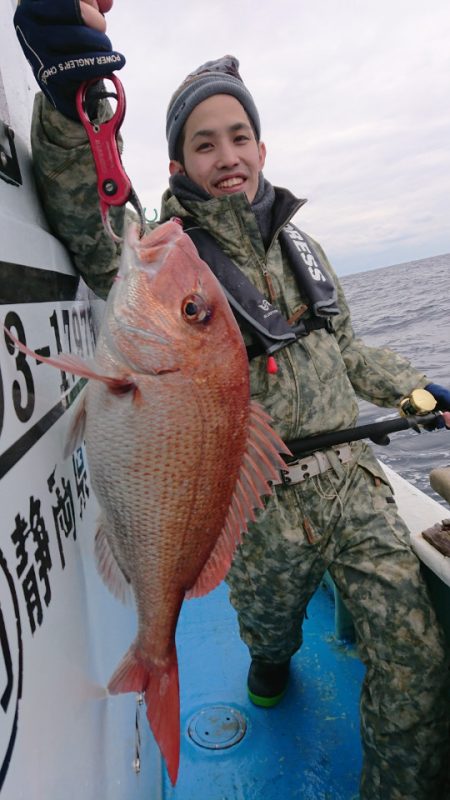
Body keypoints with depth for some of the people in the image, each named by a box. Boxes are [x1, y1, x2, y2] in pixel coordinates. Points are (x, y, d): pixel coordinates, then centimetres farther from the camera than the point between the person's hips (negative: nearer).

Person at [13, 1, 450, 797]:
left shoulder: (299, 244, 11)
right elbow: (88, 232, -27)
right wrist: (68, 104, -41)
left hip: (354, 484, 4)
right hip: (260, 512, -3)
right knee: (268, 627, 20)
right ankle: (274, 660, 59)